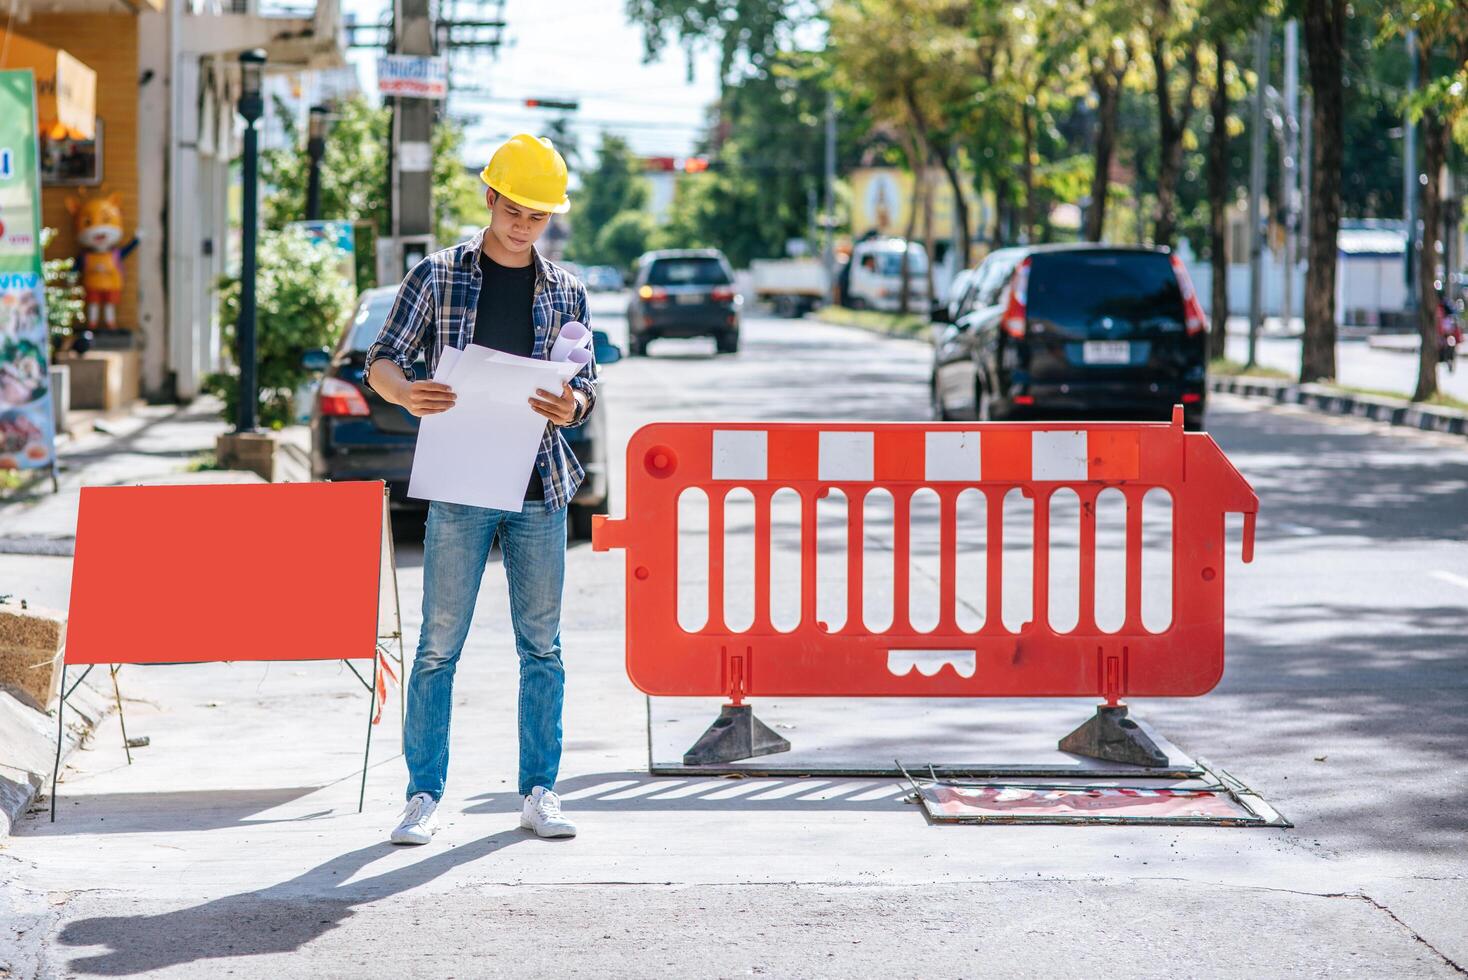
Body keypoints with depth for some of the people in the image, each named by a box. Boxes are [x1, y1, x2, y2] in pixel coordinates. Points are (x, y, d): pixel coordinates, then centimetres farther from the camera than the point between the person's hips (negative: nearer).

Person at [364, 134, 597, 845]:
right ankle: (424, 795, 3)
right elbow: (382, 361, 4)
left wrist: (569, 405, -15)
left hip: (540, 489, 2)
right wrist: (406, 392, -20)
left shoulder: (565, 292, 12)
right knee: (439, 645, -2)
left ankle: (539, 793, 12)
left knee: (541, 646, 5)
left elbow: (585, 384, 10)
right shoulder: (437, 275, 5)